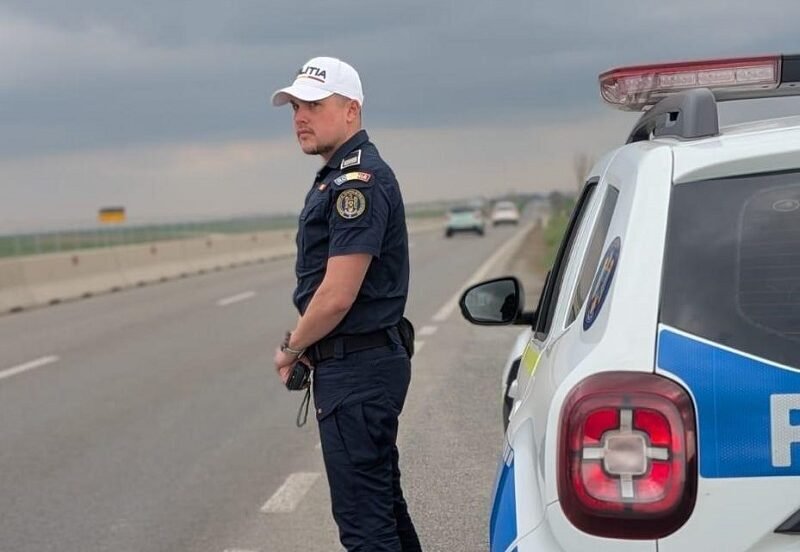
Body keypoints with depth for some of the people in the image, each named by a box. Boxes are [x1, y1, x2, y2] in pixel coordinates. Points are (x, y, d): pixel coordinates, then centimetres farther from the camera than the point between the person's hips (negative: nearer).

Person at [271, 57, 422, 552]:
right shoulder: (339, 178, 15)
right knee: (384, 501, 19)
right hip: (367, 362, 11)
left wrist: (291, 350, -7)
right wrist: (304, 346, 8)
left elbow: (337, 296, -22)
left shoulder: (358, 181, -18)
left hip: (357, 369, -11)